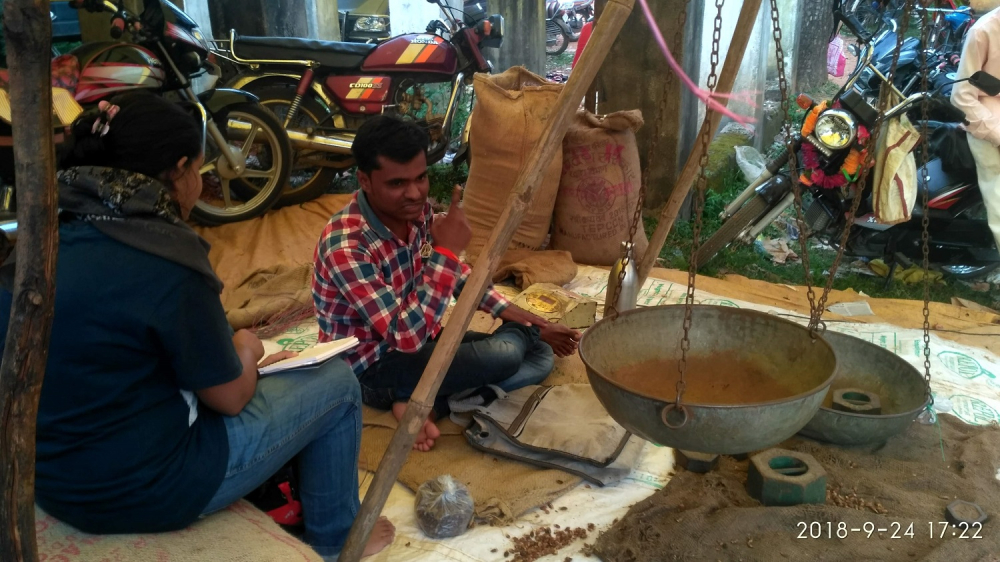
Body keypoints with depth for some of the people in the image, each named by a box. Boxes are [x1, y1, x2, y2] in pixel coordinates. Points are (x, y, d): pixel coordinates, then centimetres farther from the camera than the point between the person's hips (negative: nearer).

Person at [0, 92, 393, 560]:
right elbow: (229, 397, -13)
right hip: (138, 490, -8)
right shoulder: (167, 260, -24)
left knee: (261, 382, 27)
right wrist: (246, 351, 7)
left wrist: (230, 353, 14)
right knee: (337, 383, 7)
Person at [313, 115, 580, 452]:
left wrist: (508, 311, 3)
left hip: (417, 336, 8)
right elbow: (407, 336, -34)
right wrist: (445, 251, -34)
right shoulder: (345, 244, -31)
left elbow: (453, 272, 12)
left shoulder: (416, 211, -7)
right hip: (372, 368, -8)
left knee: (540, 355, 1)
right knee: (503, 355, -27)